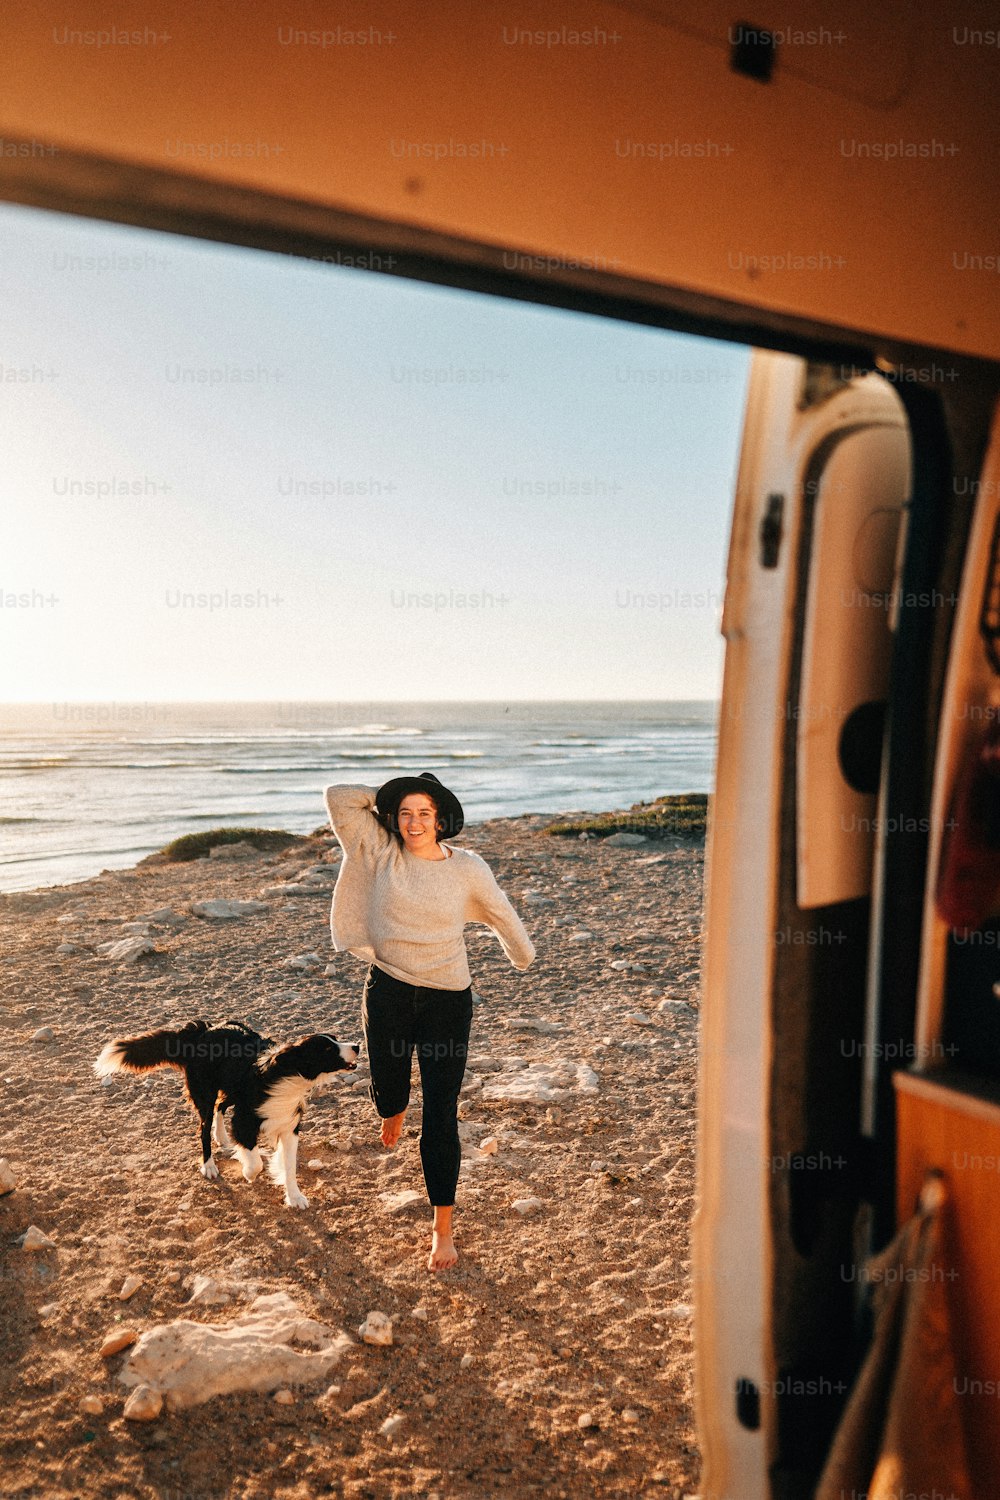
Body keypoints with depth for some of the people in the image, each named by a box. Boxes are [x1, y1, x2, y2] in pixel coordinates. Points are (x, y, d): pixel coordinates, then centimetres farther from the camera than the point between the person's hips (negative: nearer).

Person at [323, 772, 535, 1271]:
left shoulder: (468, 868, -6)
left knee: (440, 1115, 0)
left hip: (447, 1000, -1)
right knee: (387, 1092, 18)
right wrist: (385, 796, 0)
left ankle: (442, 1229, 13)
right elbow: (338, 797, -9)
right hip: (388, 994, 2)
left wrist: (524, 955, 25)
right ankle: (394, 1109, 59)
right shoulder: (380, 851, -5)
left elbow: (501, 914, 11)